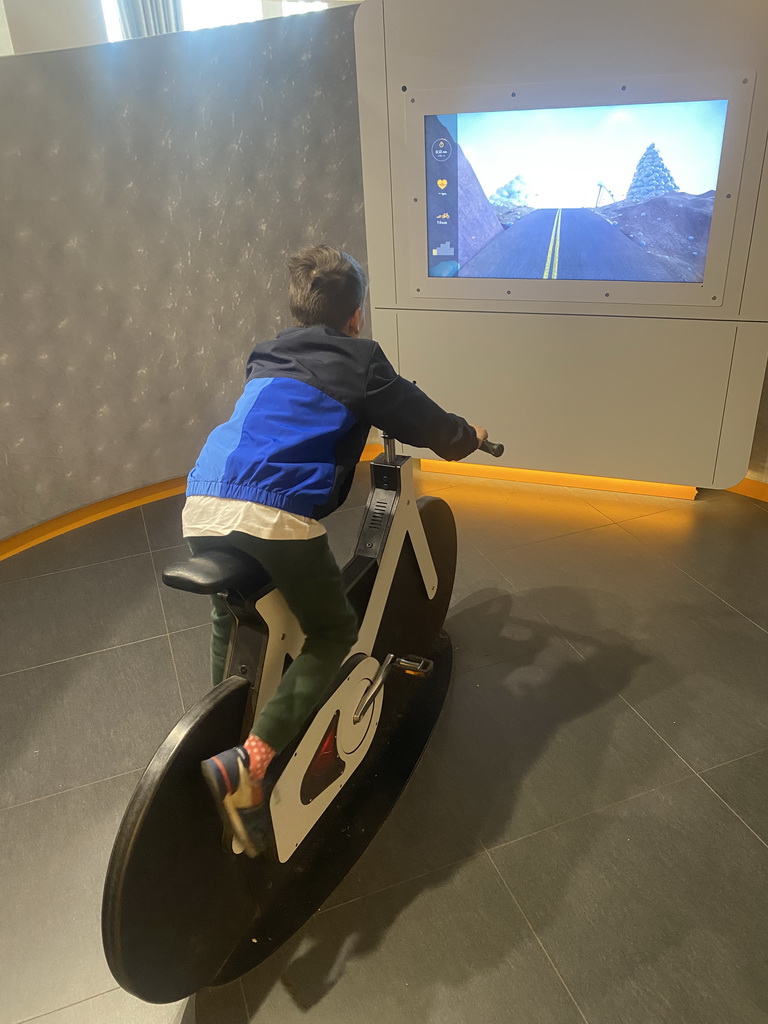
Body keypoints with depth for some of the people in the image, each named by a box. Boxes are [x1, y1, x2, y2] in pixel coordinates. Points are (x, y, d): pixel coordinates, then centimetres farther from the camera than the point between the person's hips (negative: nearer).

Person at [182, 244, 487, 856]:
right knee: (334, 633, 13)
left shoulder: (266, 359, 27)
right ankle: (249, 763, -2)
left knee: (231, 627, 30)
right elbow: (429, 426, 15)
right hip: (276, 516, -6)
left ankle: (222, 740, 41)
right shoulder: (360, 362, 10)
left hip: (202, 508, 7)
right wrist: (469, 437, 38)